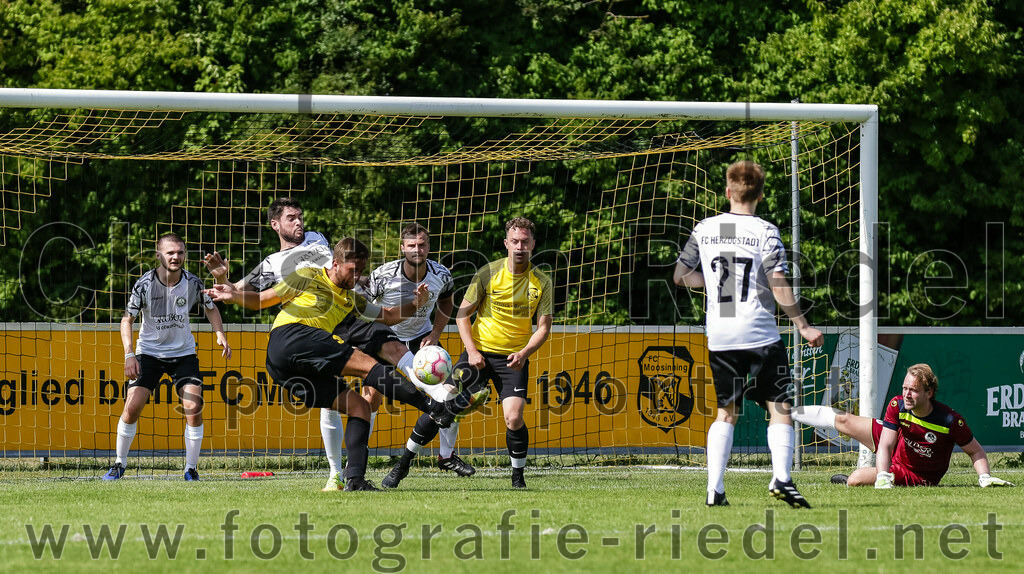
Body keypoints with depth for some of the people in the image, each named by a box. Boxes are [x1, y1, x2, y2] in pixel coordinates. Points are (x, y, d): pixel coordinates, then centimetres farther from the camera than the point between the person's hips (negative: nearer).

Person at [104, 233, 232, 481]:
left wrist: (220, 333, -8)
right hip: (149, 353, -1)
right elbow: (127, 319, -8)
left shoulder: (192, 283, -10)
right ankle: (119, 465, 5)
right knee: (132, 406, -12)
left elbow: (210, 307, 9)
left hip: (184, 353, 1)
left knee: (194, 408, -14)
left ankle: (191, 470, -2)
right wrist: (129, 354, -18)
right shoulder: (144, 284, -16)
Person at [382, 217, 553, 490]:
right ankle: (403, 464, 10)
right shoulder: (489, 273, -7)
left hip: (514, 358, 0)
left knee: (514, 418, -19)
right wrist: (472, 351, -14)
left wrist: (524, 353, -18)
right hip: (479, 352, 0)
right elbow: (462, 314, -2)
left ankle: (518, 478, 2)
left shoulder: (542, 282, -4)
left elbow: (543, 327, -1)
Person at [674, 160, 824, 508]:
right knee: (779, 408, 1)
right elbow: (779, 286, -11)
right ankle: (781, 478, -16)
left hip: (719, 336, 4)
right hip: (760, 335, -4)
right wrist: (803, 326, -3)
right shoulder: (765, 232, -6)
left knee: (726, 412, 12)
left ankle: (714, 488, 4)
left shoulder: (704, 230, 5)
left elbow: (680, 276, 12)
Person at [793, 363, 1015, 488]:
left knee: (855, 479, -20)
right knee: (843, 420, 9)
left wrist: (985, 477, -35)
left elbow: (976, 451, -18)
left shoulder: (951, 421, -33)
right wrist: (882, 477, -42)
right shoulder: (897, 405, -24)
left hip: (918, 476, -4)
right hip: (896, 446, 4)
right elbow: (885, 446, -26)